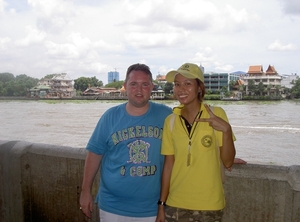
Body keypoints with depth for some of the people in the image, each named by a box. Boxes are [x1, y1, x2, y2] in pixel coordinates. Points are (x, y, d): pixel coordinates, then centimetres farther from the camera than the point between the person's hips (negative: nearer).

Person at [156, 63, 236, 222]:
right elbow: (168, 165, 3)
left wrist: (226, 130, -20)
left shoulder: (216, 114, -8)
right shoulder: (170, 121, -2)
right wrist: (161, 203, 4)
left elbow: (228, 162, -7)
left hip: (209, 205, -1)